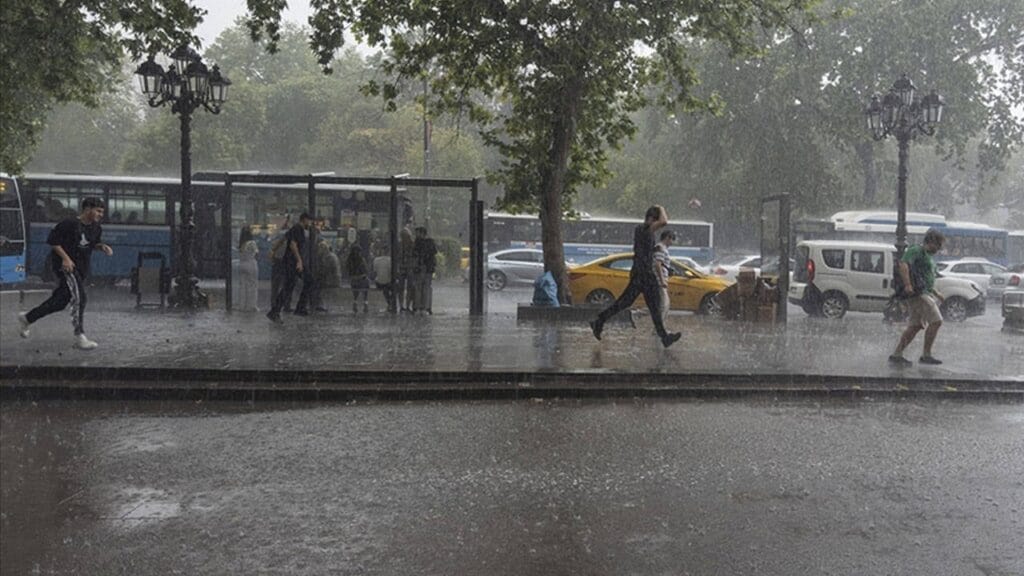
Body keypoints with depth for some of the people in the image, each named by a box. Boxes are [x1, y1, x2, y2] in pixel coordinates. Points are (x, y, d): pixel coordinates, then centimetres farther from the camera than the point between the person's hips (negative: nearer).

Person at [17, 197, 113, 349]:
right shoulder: (70, 224, -15)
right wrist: (65, 258, -21)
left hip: (81, 268, 8)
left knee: (60, 302, 14)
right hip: (65, 264, -8)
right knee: (79, 297, -21)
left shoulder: (96, 228, 7)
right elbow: (53, 241, -12)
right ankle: (80, 337, -20)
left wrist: (102, 247, -1)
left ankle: (27, 318, 35)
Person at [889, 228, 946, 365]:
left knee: (915, 326, 7)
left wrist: (936, 293, 25)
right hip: (917, 293, -10)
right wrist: (908, 285, -32)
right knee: (936, 321, -13)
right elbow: (902, 264, -25)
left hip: (925, 293, 10)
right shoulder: (916, 251, -8)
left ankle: (896, 355, 6)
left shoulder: (927, 256, 24)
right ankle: (926, 355, -9)